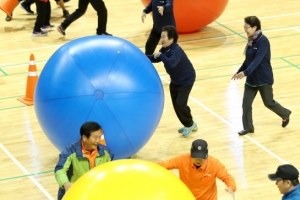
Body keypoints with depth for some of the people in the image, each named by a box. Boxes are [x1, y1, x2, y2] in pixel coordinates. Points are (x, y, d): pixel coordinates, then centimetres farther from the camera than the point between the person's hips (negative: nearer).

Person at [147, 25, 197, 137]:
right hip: (175, 80, 9)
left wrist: (160, 55, -40)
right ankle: (189, 124, 28)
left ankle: (190, 124, 10)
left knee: (180, 103, -15)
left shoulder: (176, 51, -32)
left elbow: (171, 63, -50)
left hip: (186, 80, -9)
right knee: (176, 104, 10)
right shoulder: (165, 49, -5)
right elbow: (155, 59, 6)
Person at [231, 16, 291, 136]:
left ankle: (285, 114, 37)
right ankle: (248, 127, 15)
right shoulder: (251, 40, 2)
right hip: (252, 78, 7)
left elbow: (257, 60, -32)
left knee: (268, 103, 10)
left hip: (264, 79, -7)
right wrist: (239, 71, 14)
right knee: (246, 103, 3)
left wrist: (245, 72, -43)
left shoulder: (263, 41, -22)